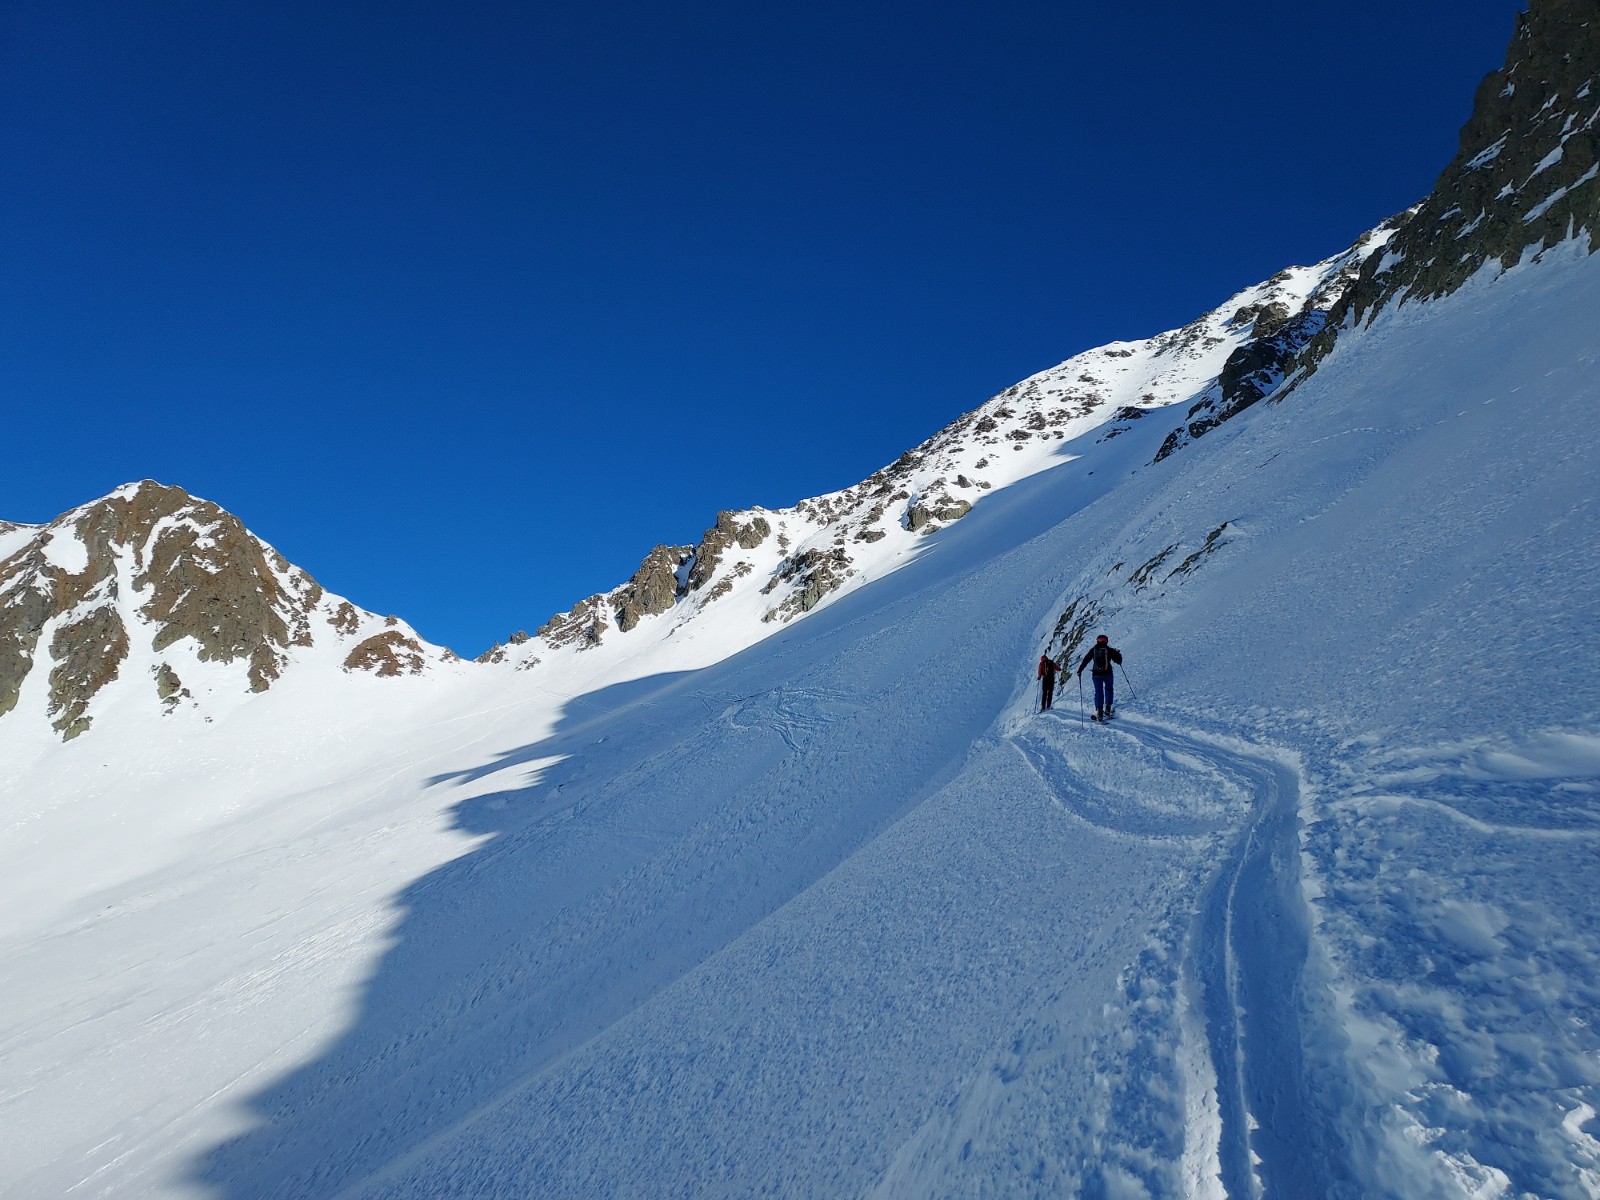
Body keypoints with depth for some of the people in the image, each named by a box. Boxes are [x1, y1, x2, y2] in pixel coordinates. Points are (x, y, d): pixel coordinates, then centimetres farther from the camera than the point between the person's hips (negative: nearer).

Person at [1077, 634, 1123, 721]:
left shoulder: (1093, 650, 4)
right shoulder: (1109, 650, -1)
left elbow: (1085, 660, 5)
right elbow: (1118, 660, 5)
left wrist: (1079, 671, 13)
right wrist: (1118, 653, 25)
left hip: (1096, 675, 1)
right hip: (1107, 674, -1)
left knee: (1098, 692, 6)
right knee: (1109, 690, 19)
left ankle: (1099, 712, -4)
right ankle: (1107, 709, 8)